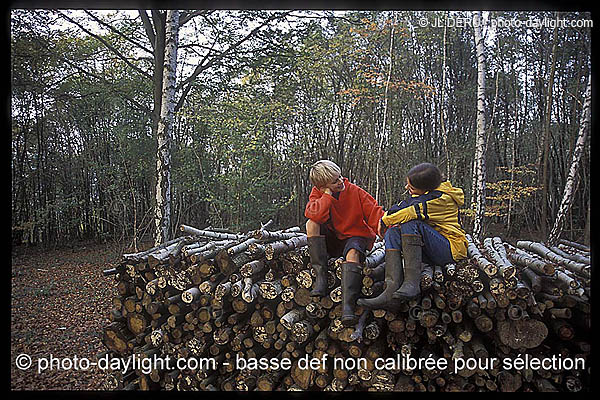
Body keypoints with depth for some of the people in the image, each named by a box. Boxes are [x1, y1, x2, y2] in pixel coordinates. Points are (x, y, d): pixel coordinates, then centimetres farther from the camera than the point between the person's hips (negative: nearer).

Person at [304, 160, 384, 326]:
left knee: (352, 253, -36)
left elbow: (374, 213, -12)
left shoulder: (355, 192, -8)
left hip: (356, 236, -2)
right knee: (311, 224, -23)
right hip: (331, 240, 3)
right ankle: (321, 276, -26)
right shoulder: (318, 193, -3)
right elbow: (313, 214, -23)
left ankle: (348, 305, -45)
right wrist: (328, 195, -22)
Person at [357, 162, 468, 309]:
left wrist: (385, 221, -16)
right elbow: (400, 207, 9)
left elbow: (413, 211, -26)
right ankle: (392, 287, -31)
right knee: (392, 232, -13)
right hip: (430, 253, 8)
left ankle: (412, 282, -33)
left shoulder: (442, 198, -16)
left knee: (411, 223, -28)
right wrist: (385, 216, -11)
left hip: (452, 250, -8)